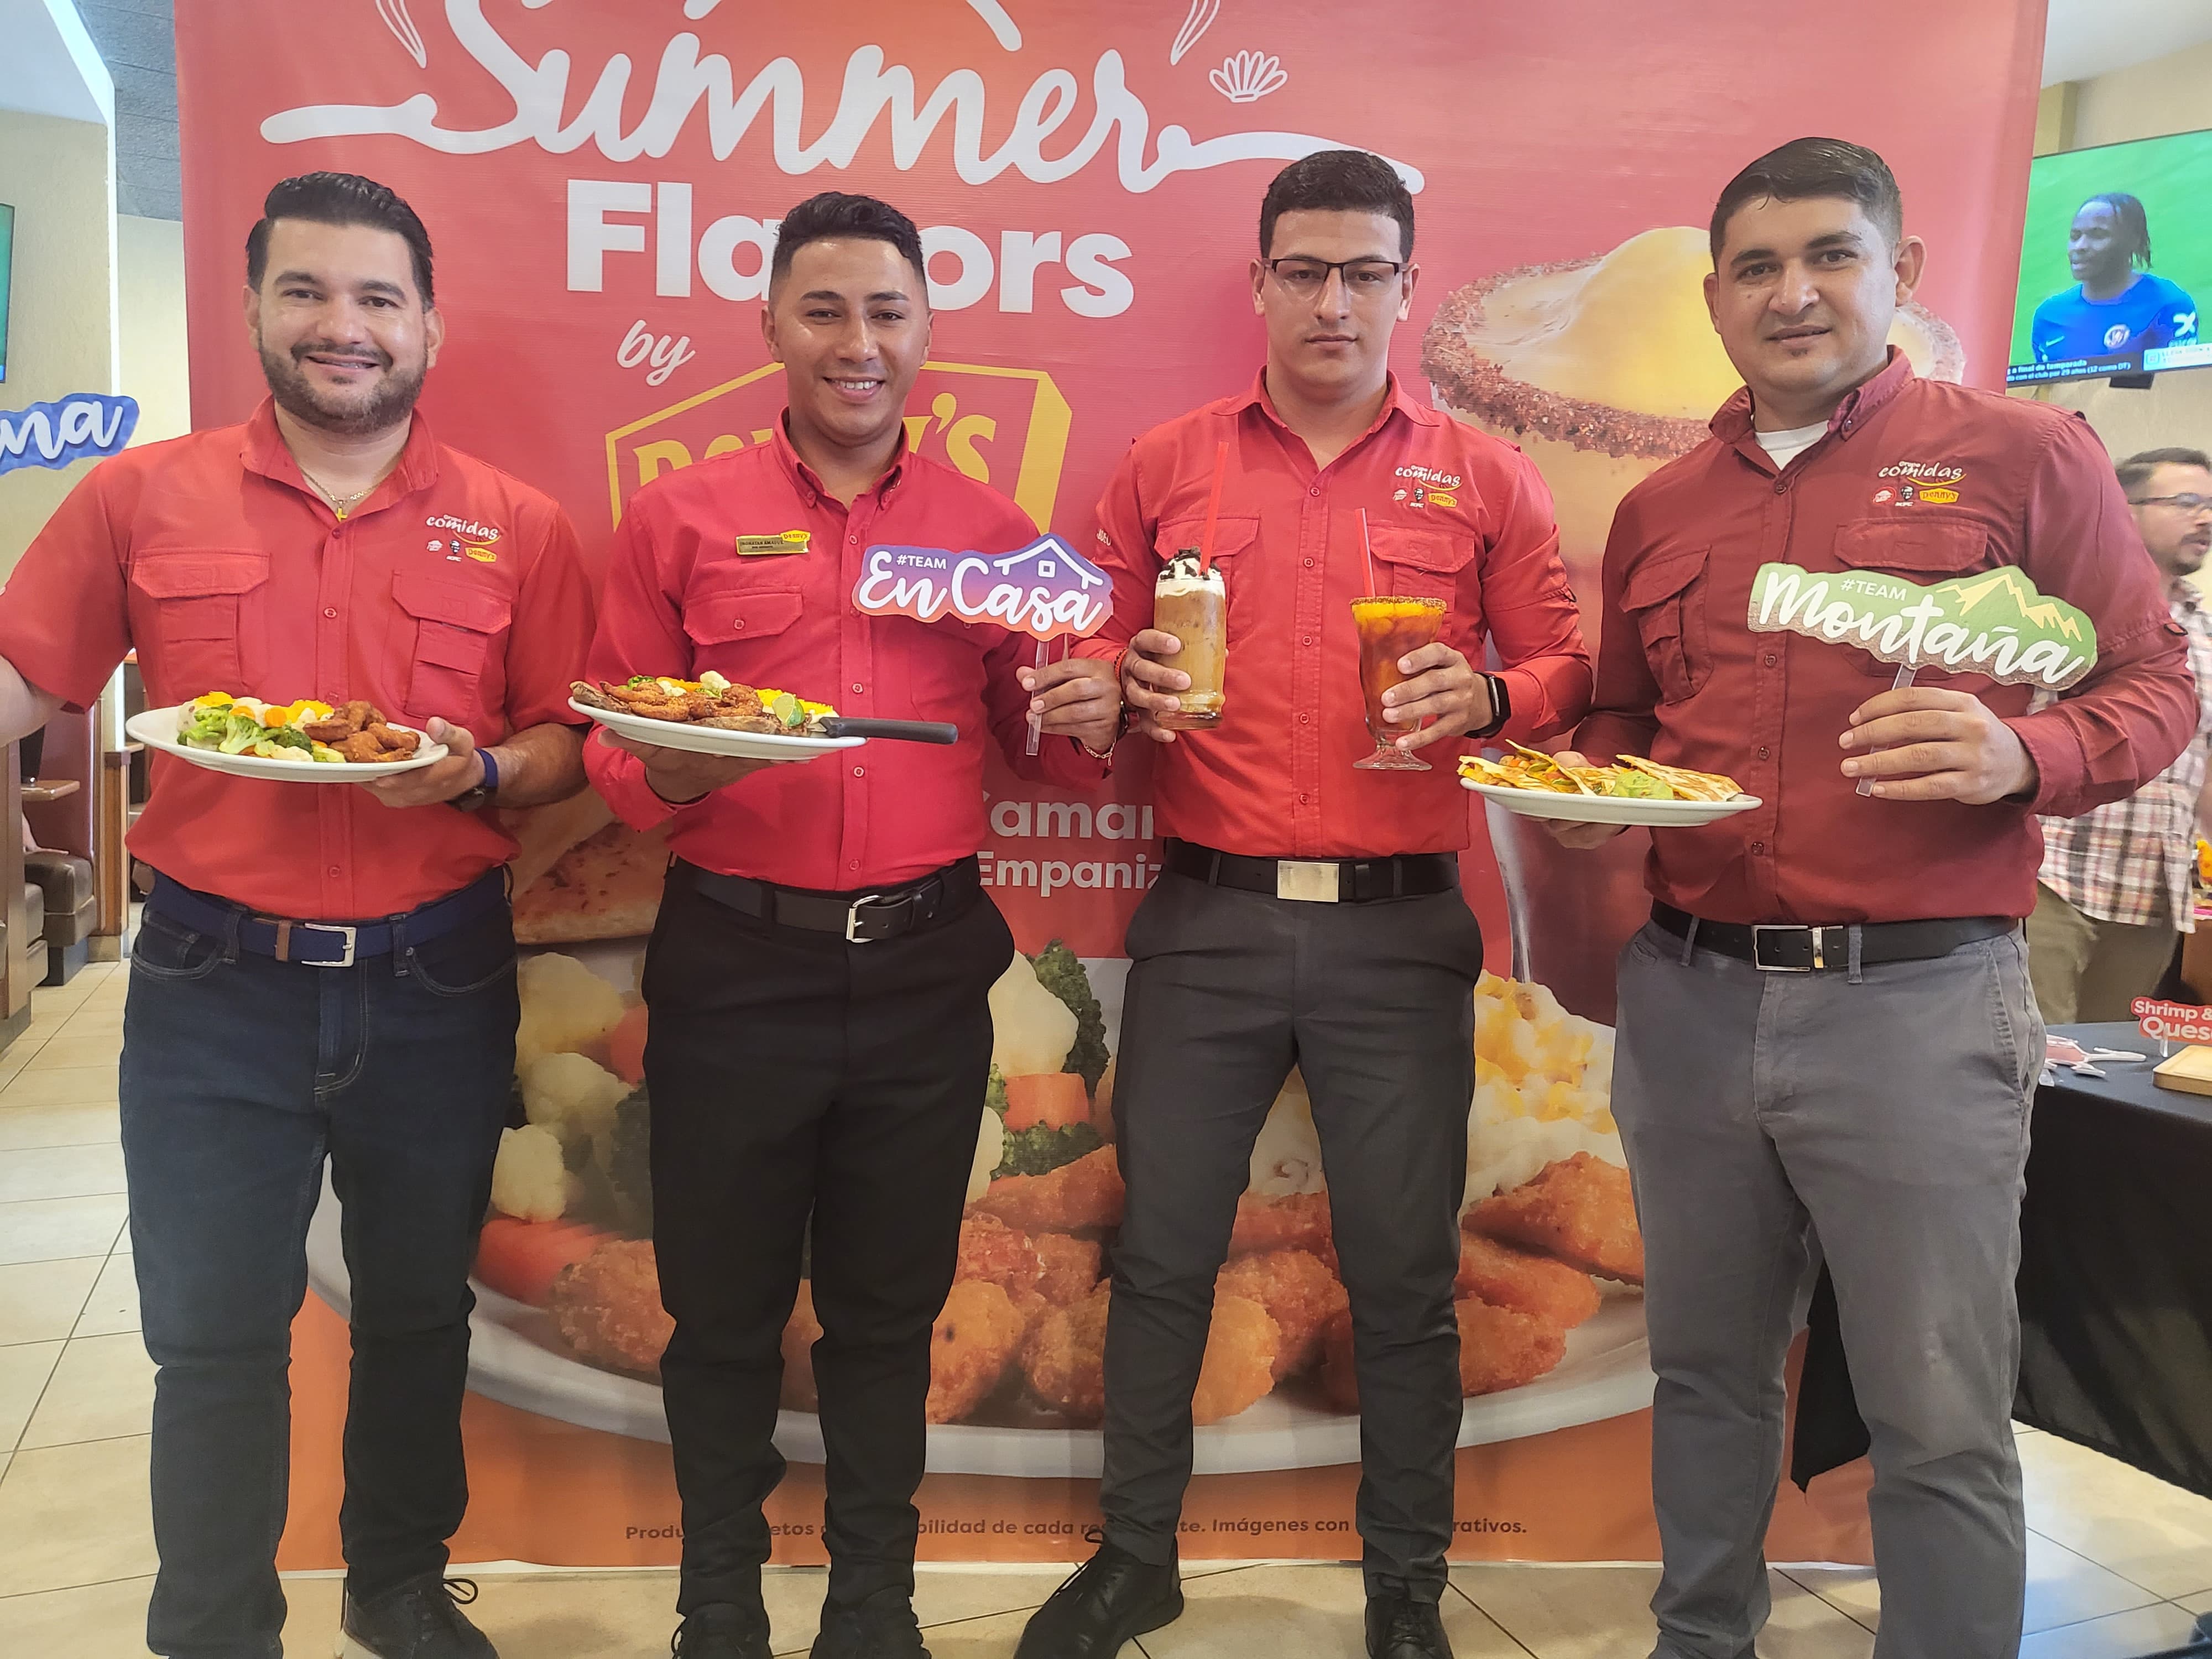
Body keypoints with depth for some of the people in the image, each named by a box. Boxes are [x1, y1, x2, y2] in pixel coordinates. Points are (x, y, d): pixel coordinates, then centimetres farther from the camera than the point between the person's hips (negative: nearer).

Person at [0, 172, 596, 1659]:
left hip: (436, 989, 1)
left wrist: (478, 771, -17)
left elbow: (567, 747, 2)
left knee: (418, 1318, 17)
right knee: (213, 1344, 8)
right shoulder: (140, 499, 1)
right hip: (214, 989, 0)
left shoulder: (517, 528, 0)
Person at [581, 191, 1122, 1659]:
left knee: (891, 1306, 14)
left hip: (925, 968, 1)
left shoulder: (992, 530, 8)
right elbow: (612, 753, 3)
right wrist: (680, 767, -18)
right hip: (735, 967, -1)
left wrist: (1086, 725, -8)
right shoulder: (680, 517, 3)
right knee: (724, 1305, 11)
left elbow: (1033, 744, 14)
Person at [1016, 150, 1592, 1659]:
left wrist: (1488, 698, -13)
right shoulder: (1165, 468, 8)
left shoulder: (1483, 479, 7)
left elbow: (1568, 669, 7)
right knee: (1162, 1253, 9)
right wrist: (1127, 680, -9)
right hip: (1206, 917, 1)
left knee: (1404, 1273, 7)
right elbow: (1099, 656, 12)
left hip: (1398, 927, 0)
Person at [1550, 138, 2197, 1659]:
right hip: (1688, 998, 4)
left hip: (1918, 1002, -4)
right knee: (1707, 1372, 16)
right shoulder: (1657, 512, 13)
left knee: (1941, 1421, 4)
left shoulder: (2023, 456, 1)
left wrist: (2022, 755, -18)